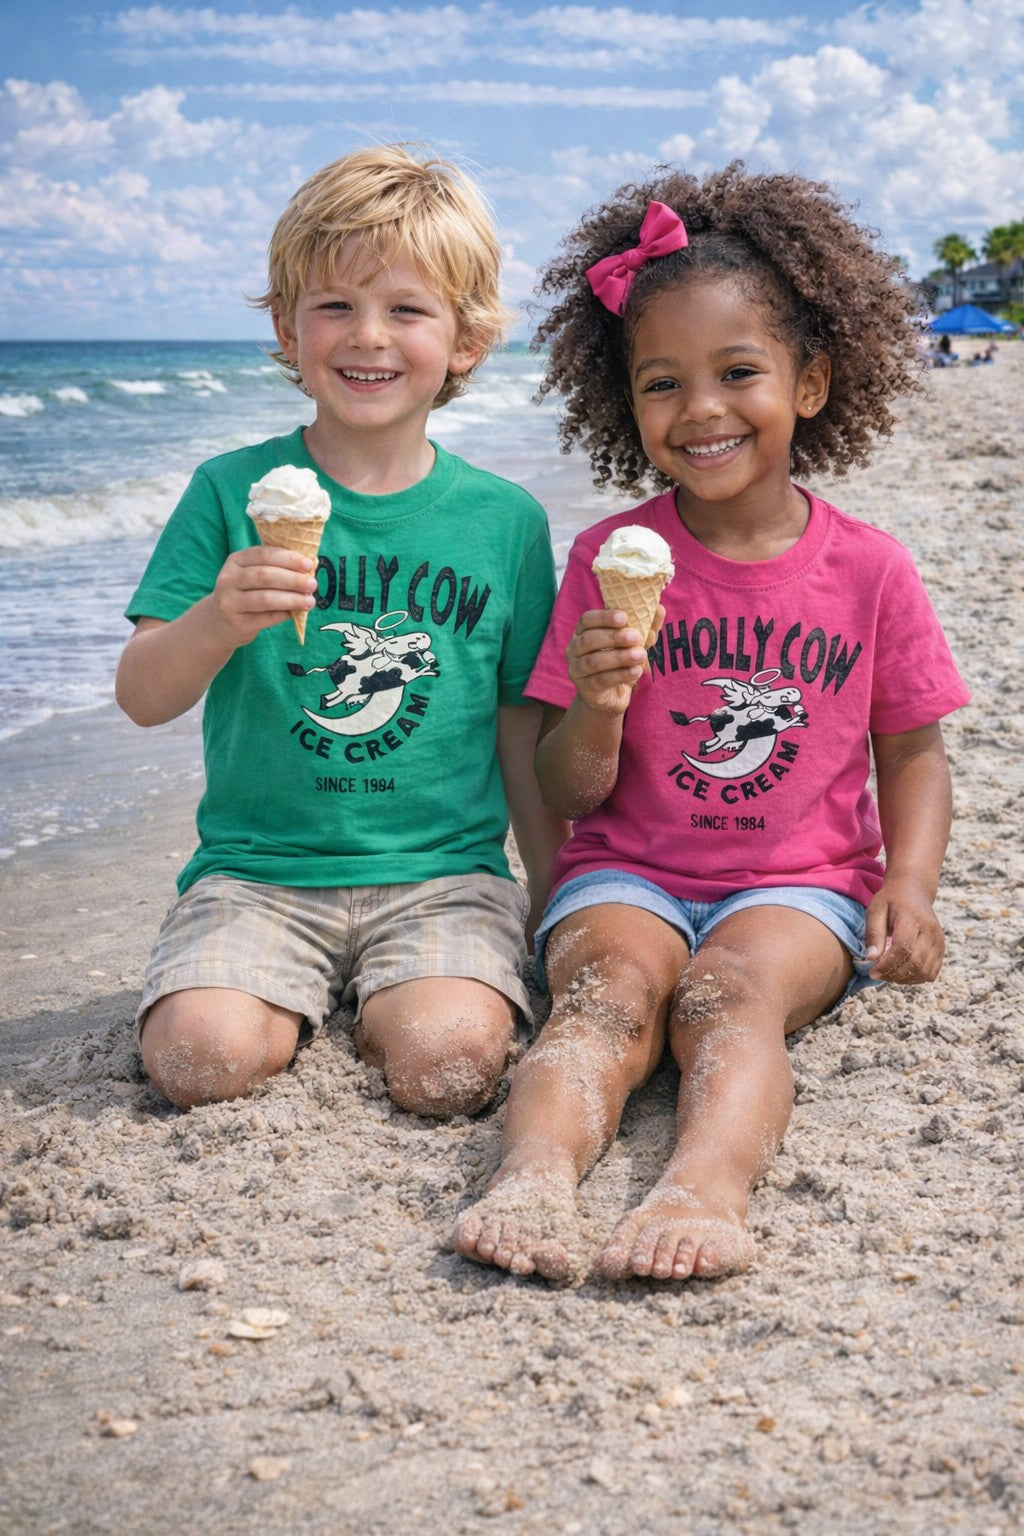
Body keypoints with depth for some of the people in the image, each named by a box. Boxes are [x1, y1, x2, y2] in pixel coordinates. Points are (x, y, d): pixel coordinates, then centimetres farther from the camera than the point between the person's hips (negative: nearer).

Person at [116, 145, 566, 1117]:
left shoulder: (507, 521, 4)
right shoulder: (232, 491, 1)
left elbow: (523, 733, 11)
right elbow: (141, 699, -5)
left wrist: (556, 906, 10)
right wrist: (216, 623, -26)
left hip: (444, 870, 0)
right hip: (257, 866, 0)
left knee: (451, 1062, -26)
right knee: (201, 1058, -24)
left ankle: (374, 1004, 8)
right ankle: (298, 998, 9)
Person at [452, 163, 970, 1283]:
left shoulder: (867, 569, 2)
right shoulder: (611, 558, 1)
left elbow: (910, 748, 13)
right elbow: (567, 793, 2)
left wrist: (910, 883, -6)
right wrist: (595, 712, -22)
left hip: (799, 883, 0)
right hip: (627, 872, 1)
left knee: (727, 993, -31)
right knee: (606, 992, -30)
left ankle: (704, 1188, -53)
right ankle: (533, 1176, -51)